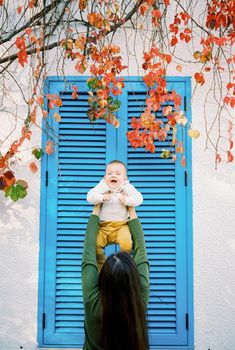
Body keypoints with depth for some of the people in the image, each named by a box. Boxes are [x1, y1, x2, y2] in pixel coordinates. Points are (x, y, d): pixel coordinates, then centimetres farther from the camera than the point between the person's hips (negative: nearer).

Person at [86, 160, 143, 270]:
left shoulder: (127, 187, 2)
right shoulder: (102, 186, 3)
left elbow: (138, 199, -4)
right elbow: (90, 197, -6)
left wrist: (126, 200, -19)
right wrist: (102, 197, -21)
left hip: (121, 225, -1)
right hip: (103, 225, 1)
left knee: (126, 244, -27)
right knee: (95, 244, -20)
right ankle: (101, 264, 8)